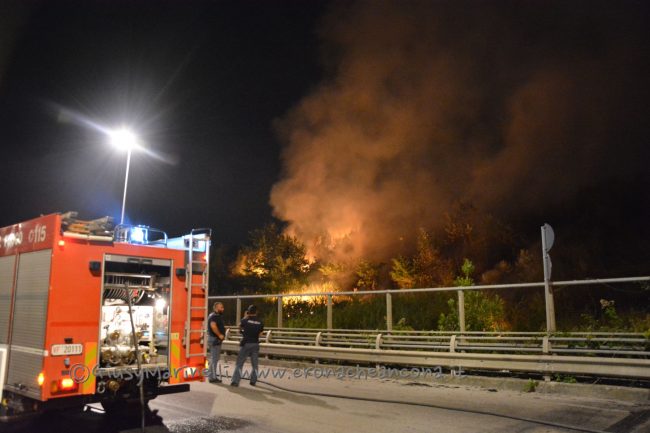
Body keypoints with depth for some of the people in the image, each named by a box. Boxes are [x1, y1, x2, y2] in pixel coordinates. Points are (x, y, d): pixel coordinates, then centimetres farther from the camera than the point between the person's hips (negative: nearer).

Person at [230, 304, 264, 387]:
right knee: (254, 364, 14)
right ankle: (253, 381, 17)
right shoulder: (260, 322, 1)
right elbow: (260, 334, 5)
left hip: (246, 344, -3)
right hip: (255, 344, 3)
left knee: (239, 363, 1)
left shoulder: (245, 320, -8)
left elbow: (240, 327, 12)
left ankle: (235, 381, -4)